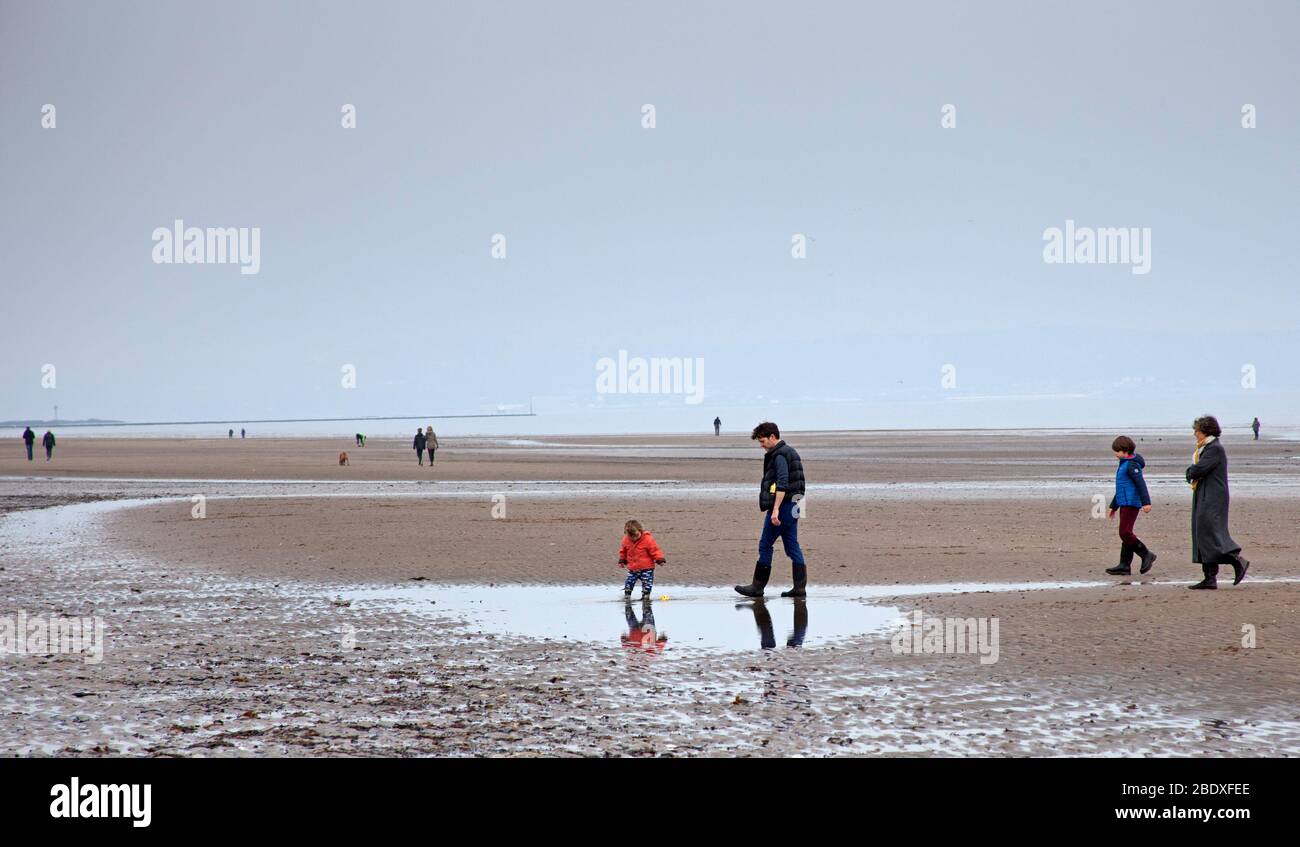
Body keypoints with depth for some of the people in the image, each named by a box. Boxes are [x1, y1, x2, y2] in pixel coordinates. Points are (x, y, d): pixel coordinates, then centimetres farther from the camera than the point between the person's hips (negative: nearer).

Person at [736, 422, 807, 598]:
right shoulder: (790, 452, 18)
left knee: (765, 545, -2)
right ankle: (800, 587, 4)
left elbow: (782, 484, -23)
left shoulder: (779, 455, -14)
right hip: (793, 506, 10)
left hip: (782, 505, -10)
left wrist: (775, 509, -27)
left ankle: (757, 587, 2)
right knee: (792, 546, 8)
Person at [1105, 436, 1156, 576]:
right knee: (1125, 534, 8)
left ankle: (1146, 555, -6)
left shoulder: (1132, 465, -11)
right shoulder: (1123, 464, 20)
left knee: (1125, 533, -14)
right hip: (1124, 504, 10)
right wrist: (1113, 506, 33)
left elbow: (1141, 483, -20)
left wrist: (1146, 502, -28)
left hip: (1131, 504, -10)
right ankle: (1124, 566, 8)